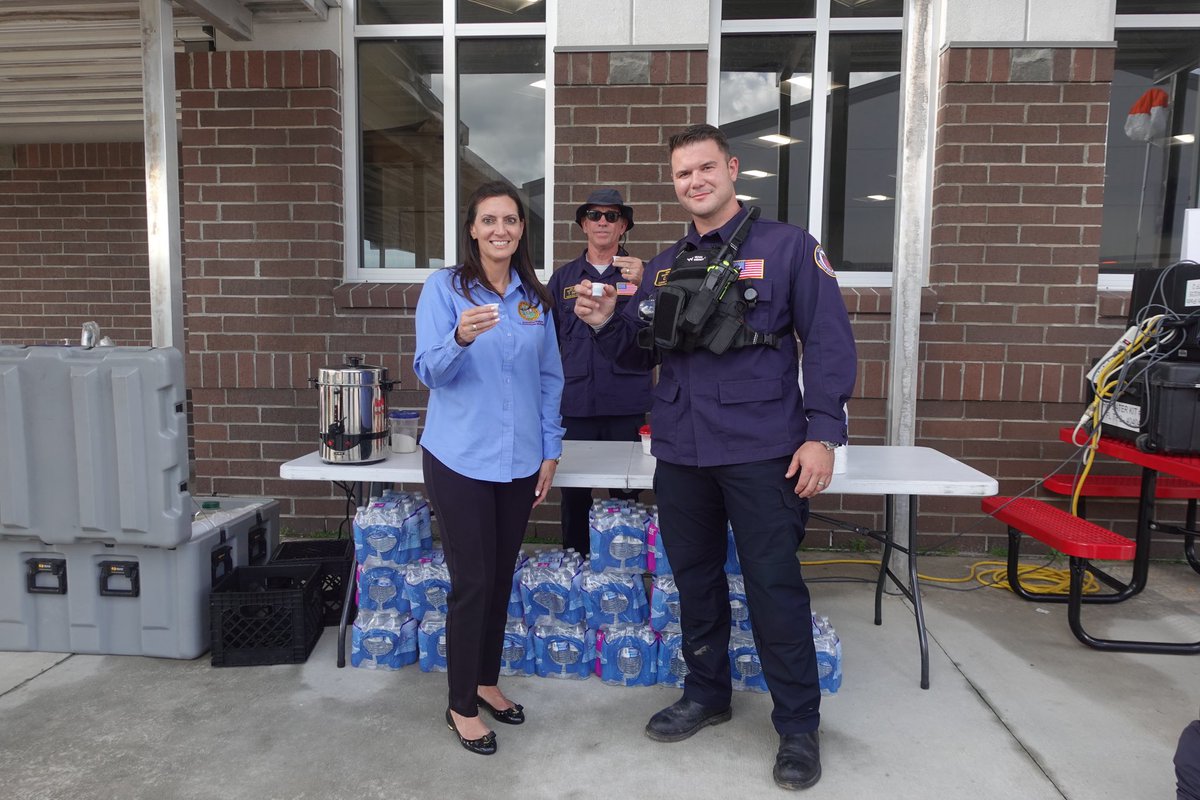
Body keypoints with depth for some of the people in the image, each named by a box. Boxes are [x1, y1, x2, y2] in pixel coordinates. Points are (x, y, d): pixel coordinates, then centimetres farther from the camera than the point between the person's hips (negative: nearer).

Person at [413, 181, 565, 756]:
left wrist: (551, 450, 6)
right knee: (472, 582, 0)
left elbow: (550, 378, 12)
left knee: (501, 578, 13)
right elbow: (429, 370, -10)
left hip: (519, 460, 4)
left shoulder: (535, 297, 8)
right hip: (460, 459, -4)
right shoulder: (444, 287, -3)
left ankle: (486, 682, 33)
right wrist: (461, 338, -31)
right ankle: (462, 705, 19)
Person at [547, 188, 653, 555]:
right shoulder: (563, 277, 12)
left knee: (625, 491, 6)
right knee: (573, 491, 8)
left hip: (626, 403, -1)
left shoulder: (638, 274, 6)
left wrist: (642, 285, -21)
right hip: (575, 403, 2)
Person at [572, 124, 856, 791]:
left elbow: (830, 342, -6)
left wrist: (823, 434, -14)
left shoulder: (787, 247, -1)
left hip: (761, 453, -5)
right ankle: (707, 694, 35)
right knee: (695, 579, 16)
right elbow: (638, 349, 16)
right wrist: (606, 322, -5)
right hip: (680, 453, 5)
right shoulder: (664, 267, 14)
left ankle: (799, 725, 20)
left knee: (775, 587, 1)